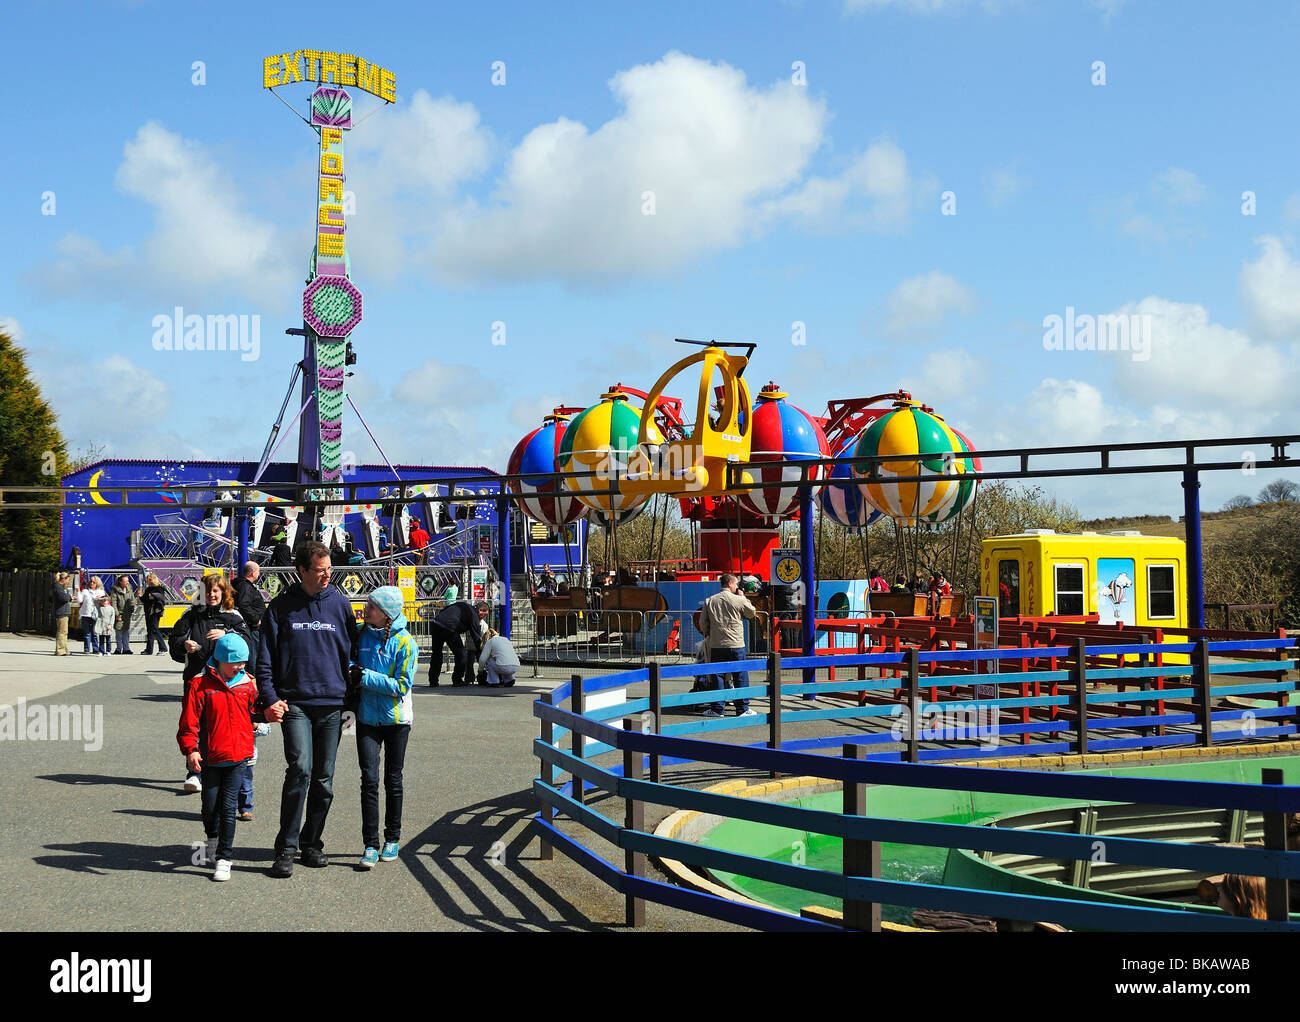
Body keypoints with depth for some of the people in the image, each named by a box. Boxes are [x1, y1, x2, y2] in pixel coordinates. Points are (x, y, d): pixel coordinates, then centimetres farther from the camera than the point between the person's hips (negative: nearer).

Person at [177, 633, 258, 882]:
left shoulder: (247, 684, 6)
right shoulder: (200, 684, -6)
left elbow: (256, 711, 20)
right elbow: (189, 720, -7)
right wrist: (190, 749, -16)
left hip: (238, 755, 1)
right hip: (209, 756, -1)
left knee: (228, 805, -4)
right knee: (210, 804, 9)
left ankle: (224, 859, 2)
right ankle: (213, 838, 40)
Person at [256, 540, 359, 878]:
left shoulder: (340, 604, 8)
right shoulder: (281, 606, 3)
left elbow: (352, 653, 13)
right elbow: (265, 657, 4)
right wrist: (270, 699, -6)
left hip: (332, 704, 2)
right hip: (294, 703, -2)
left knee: (323, 778, 6)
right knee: (300, 768, -16)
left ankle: (311, 843, 20)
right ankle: (287, 848, -9)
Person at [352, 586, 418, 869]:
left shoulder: (405, 643, -10)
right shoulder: (360, 635, 1)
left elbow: (402, 686, -15)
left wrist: (366, 676, -19)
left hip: (396, 719, -2)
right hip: (367, 719, 2)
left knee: (393, 780, 9)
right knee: (369, 779, -6)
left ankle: (392, 839, 23)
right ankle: (370, 845, -3)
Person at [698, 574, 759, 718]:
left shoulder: (709, 601, 5)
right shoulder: (738, 600, -5)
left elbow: (703, 622, 6)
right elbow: (752, 613, 10)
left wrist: (707, 634, 24)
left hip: (716, 646, 3)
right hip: (736, 645, -3)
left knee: (717, 677, 9)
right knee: (740, 677, 5)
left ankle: (717, 709, 10)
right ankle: (743, 709, 7)